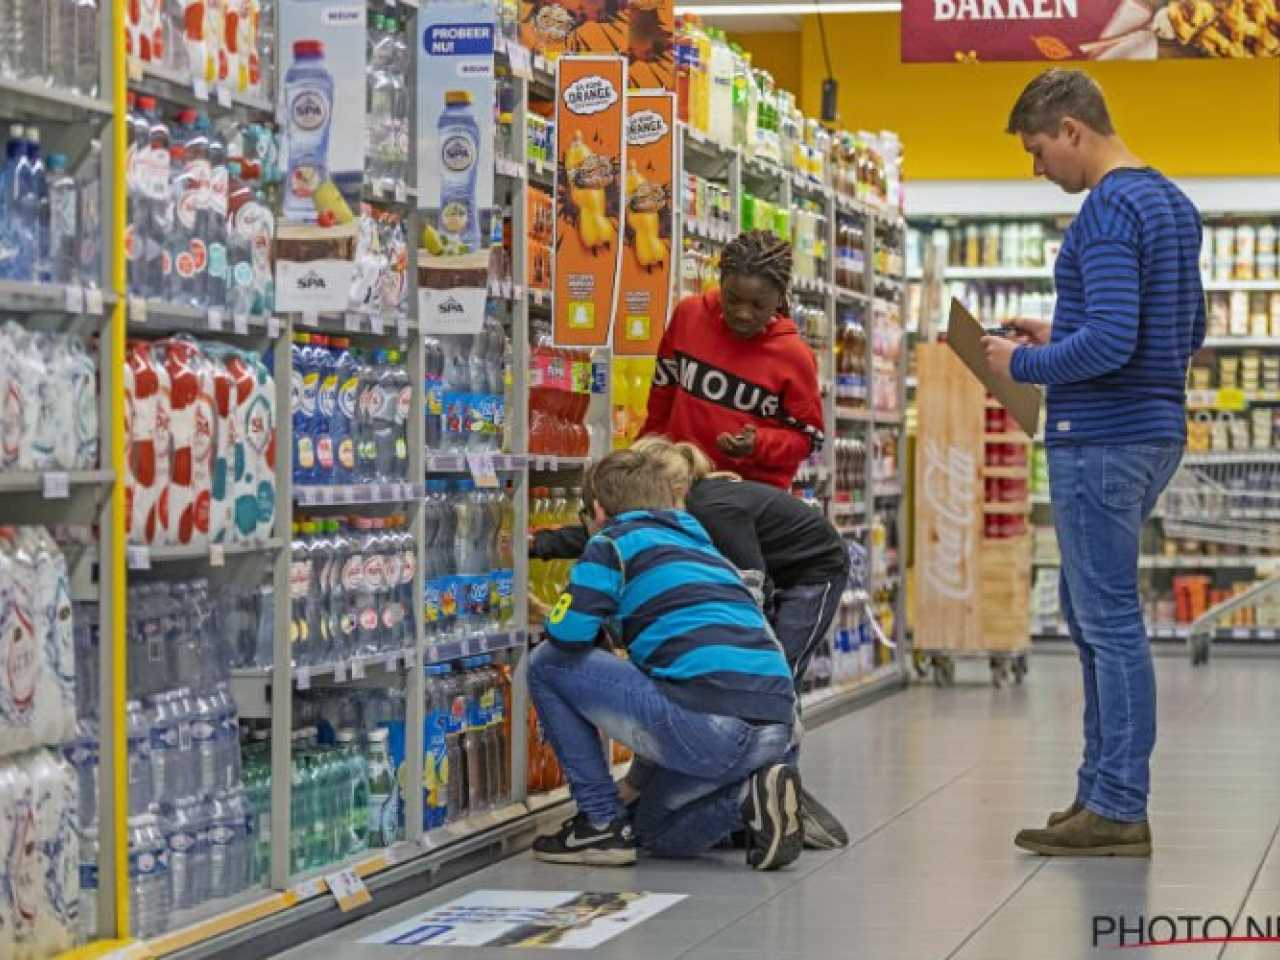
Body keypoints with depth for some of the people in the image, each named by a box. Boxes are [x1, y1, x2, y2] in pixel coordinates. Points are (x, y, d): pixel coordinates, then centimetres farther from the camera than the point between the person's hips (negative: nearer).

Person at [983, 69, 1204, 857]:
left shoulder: (1109, 214, -16)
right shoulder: (1173, 204, 14)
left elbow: (1110, 344, -24)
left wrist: (1024, 364, -9)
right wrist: (1062, 339, 17)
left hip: (1102, 441, -10)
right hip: (1154, 434, 10)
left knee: (1111, 621, -5)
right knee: (1092, 613, 17)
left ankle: (1120, 810, -1)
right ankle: (1102, 789, 21)